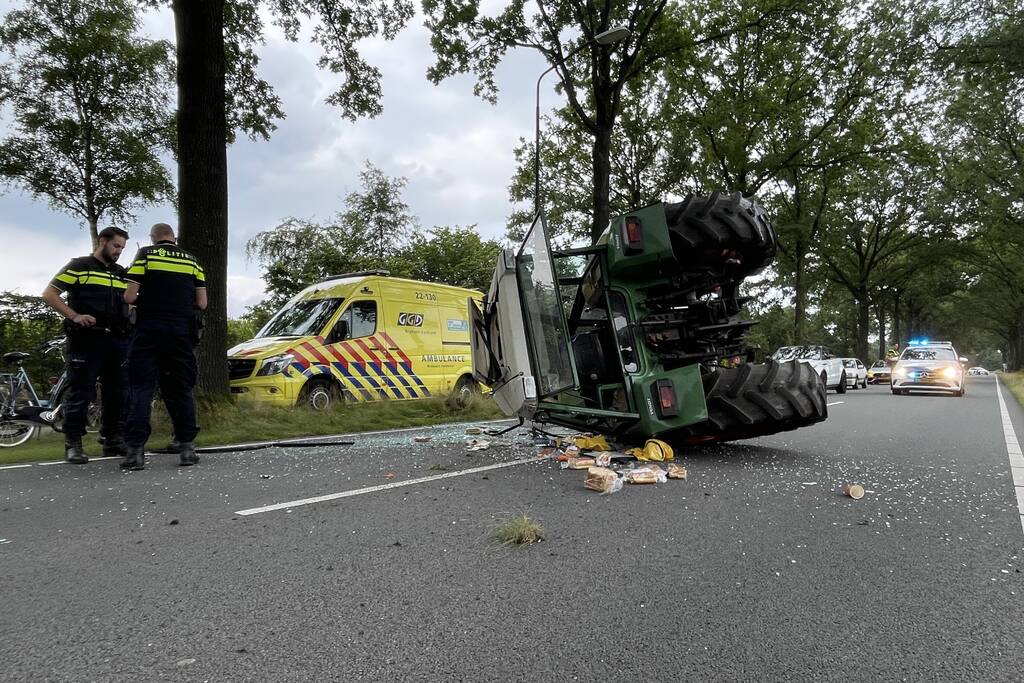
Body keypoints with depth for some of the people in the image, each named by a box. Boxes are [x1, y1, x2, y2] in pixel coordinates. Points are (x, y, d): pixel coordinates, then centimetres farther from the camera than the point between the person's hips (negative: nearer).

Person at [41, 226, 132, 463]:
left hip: (118, 340, 6)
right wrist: (74, 316, -14)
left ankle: (113, 441, 15)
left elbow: (131, 302, 27)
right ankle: (73, 444, 4)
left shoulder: (122, 274, 19)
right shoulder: (79, 266, 3)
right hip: (86, 339, -5)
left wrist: (131, 322, 6)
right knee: (81, 391, -4)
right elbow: (49, 294, -1)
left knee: (118, 391, 6)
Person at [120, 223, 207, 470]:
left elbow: (130, 297, -6)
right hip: (182, 331, 2)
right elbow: (201, 303, 5)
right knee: (181, 389, 8)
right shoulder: (192, 261, 9)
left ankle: (136, 449, -4)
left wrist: (144, 301, 16)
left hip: (150, 329, -2)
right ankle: (188, 447, 8)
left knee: (141, 389, 1)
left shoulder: (145, 255, 1)